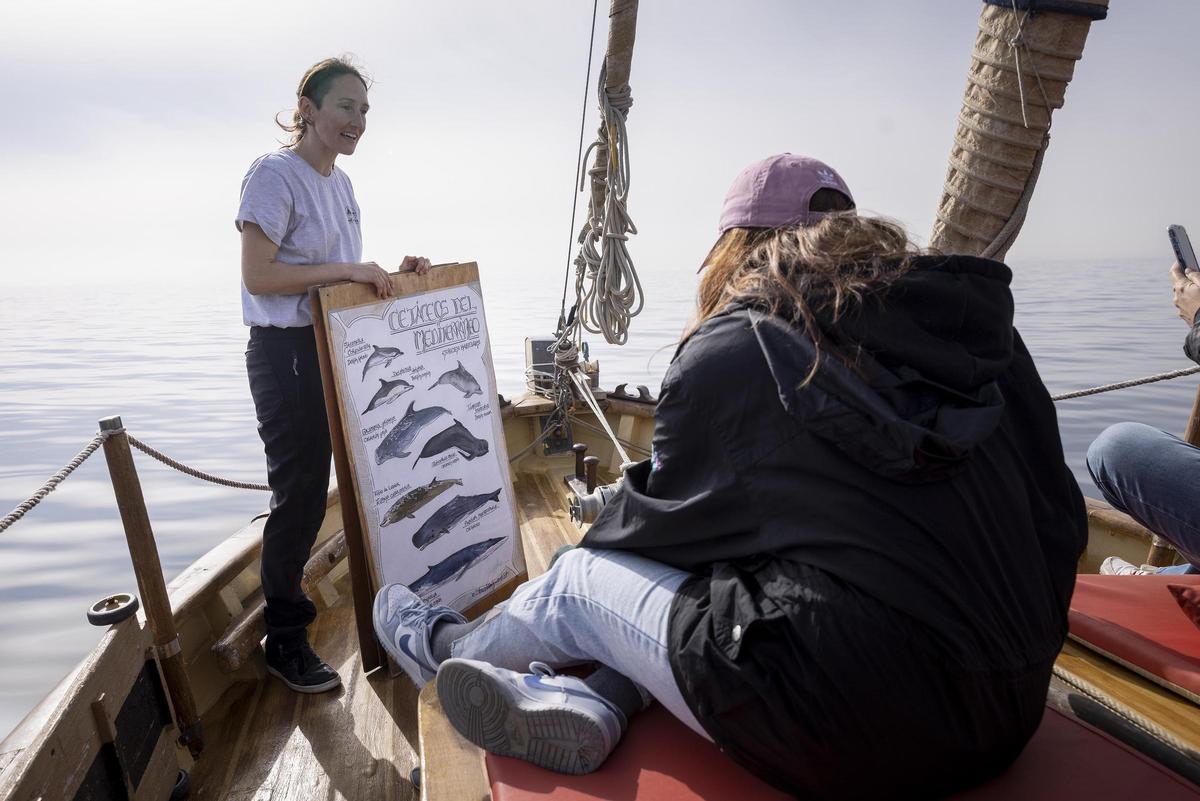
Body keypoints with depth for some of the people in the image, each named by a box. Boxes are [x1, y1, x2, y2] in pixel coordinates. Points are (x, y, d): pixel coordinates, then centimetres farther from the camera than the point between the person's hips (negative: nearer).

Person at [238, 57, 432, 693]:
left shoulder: (341, 182, 15)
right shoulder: (274, 174, -11)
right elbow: (257, 275, -18)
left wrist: (389, 274, 3)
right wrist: (344, 269, -23)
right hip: (286, 353, -8)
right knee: (300, 494, -3)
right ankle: (284, 640, 15)